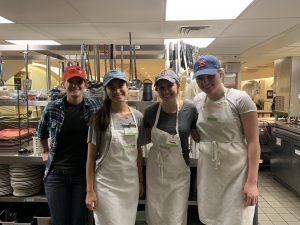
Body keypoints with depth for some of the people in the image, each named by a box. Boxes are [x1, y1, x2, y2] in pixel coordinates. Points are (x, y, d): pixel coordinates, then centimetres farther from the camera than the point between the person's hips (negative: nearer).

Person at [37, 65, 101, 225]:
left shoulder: (95, 107, -6)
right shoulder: (52, 108, -3)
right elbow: (42, 132, 16)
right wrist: (46, 152, 20)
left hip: (84, 174, -1)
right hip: (56, 174, 1)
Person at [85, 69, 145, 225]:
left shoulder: (138, 116, 0)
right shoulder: (100, 118, -10)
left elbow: (138, 151, 8)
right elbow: (91, 156, -7)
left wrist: (141, 180, 11)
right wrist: (90, 190, -8)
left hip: (131, 183, 4)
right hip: (106, 184, -3)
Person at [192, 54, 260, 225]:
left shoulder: (240, 99, -12)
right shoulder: (198, 101, 2)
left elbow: (253, 141, -12)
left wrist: (252, 181, -15)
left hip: (236, 172, -4)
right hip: (207, 172, 5)